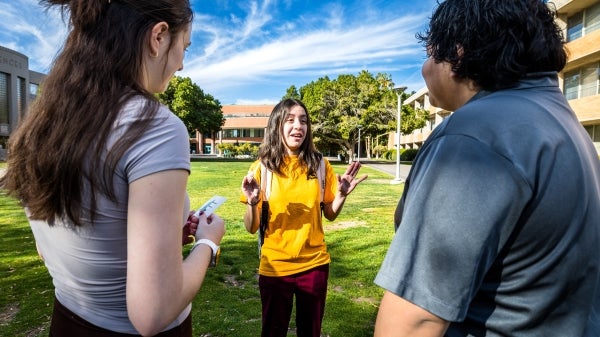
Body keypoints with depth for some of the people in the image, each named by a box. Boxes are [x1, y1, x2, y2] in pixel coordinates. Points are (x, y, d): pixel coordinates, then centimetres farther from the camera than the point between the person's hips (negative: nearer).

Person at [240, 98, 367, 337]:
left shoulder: (320, 165, -4)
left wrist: (342, 195, -12)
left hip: (314, 263, 2)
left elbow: (330, 215, 5)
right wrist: (252, 203, -27)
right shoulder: (262, 168, -9)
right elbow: (251, 228, -8)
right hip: (275, 266, -1)